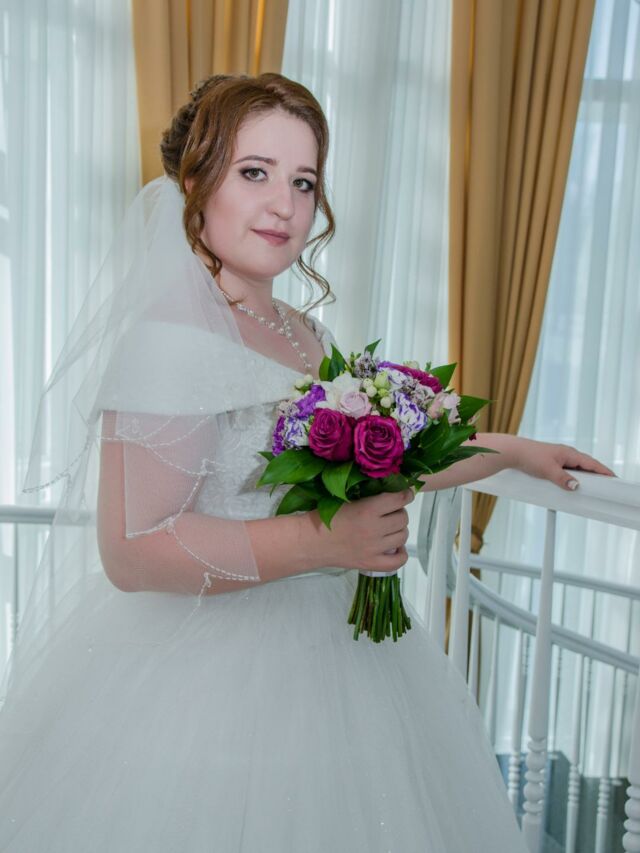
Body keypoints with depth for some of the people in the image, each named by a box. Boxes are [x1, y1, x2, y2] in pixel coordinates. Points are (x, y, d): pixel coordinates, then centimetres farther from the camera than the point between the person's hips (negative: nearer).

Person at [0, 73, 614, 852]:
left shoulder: (307, 335, 4)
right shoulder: (172, 336, -20)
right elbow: (131, 551, -24)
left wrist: (514, 450, 17)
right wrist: (324, 540, -26)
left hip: (329, 652, 8)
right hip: (211, 672, -8)